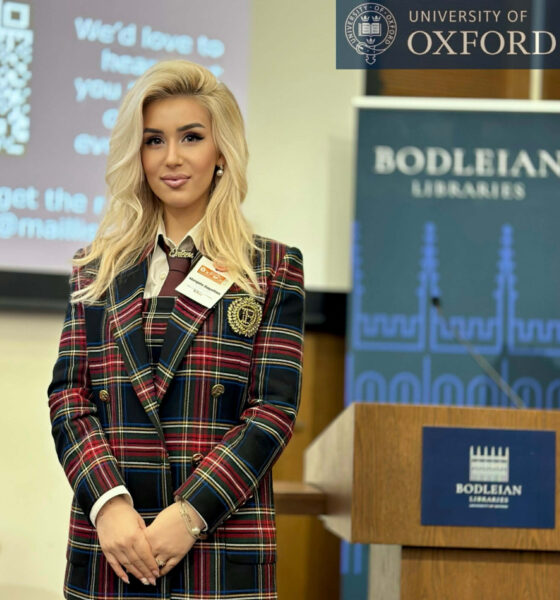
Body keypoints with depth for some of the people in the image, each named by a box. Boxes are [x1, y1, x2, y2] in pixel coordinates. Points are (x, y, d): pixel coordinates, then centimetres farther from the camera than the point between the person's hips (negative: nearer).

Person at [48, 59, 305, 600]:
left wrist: (191, 514, -13)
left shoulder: (274, 269, 5)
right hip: (108, 542, 2)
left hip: (223, 546, -2)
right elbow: (67, 395, 4)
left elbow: (275, 409, -3)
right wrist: (109, 502, -11)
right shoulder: (97, 269, 11)